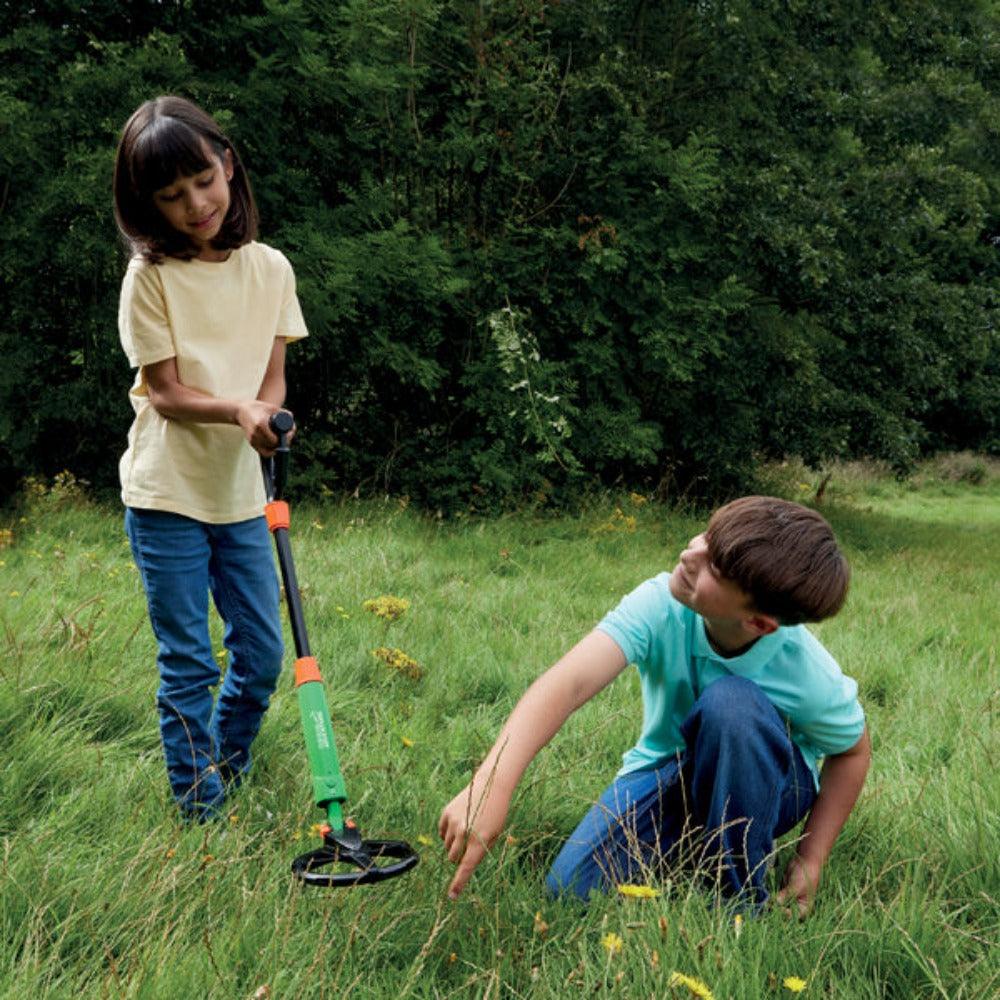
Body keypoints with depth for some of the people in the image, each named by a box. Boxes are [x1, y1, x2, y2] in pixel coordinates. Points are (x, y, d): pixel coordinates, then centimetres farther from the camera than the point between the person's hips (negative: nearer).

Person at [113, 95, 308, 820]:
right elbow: (165, 392, -12)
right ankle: (199, 807, 18)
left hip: (241, 492, 4)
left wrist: (265, 418, -20)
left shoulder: (269, 269, 1)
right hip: (167, 494, -4)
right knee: (187, 662, 2)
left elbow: (274, 378, 2)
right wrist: (237, 409, -29)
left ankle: (228, 768, 35)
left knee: (262, 655, 10)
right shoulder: (151, 276, -10)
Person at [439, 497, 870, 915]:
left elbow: (853, 754, -7)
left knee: (730, 701, -36)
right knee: (570, 893, -19)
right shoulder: (660, 603, -30)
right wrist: (491, 786, -58)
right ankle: (690, 846, 10)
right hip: (664, 773, 2)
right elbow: (569, 682, -43)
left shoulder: (811, 678, -29)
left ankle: (744, 899, -15)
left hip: (758, 787, -1)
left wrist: (809, 863, -11)